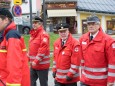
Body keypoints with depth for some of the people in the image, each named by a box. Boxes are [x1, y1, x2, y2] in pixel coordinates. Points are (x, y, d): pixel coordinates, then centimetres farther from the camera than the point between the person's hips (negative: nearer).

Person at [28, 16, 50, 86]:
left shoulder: (43, 34, -15)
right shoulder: (33, 34, 13)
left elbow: (43, 49, -23)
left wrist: (36, 61, -22)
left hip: (42, 65, -9)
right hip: (33, 65, 9)